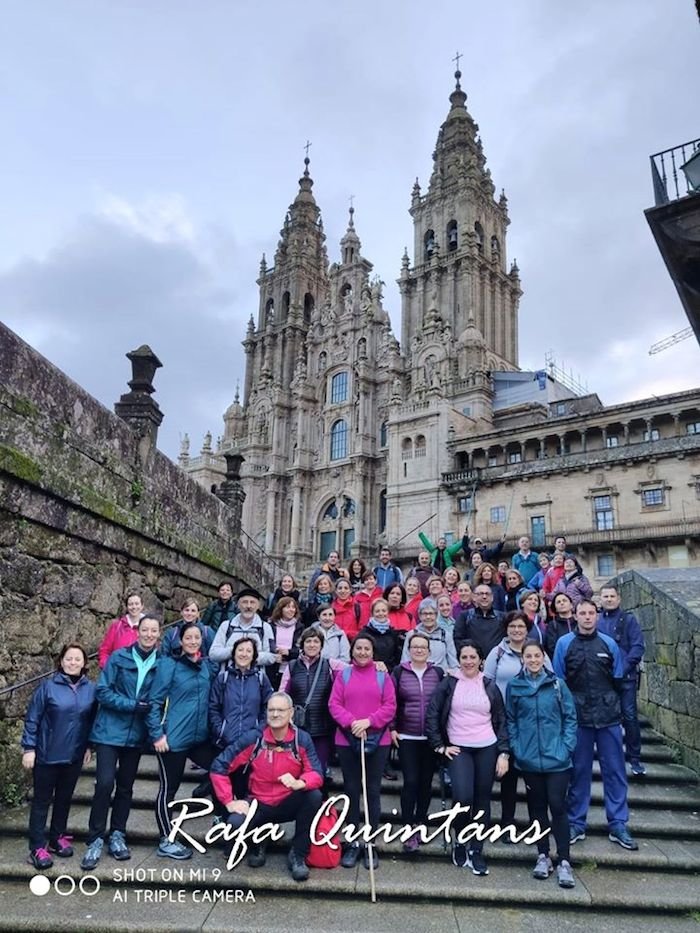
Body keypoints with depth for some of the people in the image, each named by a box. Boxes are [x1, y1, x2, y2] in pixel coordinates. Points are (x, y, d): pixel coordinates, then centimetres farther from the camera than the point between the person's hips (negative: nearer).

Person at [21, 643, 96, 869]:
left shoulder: (91, 689, 0)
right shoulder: (48, 686, -11)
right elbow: (32, 718, -8)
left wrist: (89, 746, 8)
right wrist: (28, 748, -10)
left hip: (74, 756, 3)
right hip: (47, 755, -3)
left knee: (64, 798, 16)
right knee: (42, 800, 5)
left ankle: (58, 838, 32)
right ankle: (38, 848, 13)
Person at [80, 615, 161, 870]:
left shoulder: (160, 664, -3)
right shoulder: (119, 657, -9)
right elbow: (103, 691, -11)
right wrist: (133, 705, -18)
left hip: (136, 734, 3)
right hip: (110, 730, -3)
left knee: (126, 786, 12)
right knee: (105, 783, -9)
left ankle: (117, 835, 27)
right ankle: (95, 839, 7)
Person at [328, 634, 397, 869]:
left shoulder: (382, 676, 2)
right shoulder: (343, 675, 3)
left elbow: (390, 706, -3)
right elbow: (334, 704, -3)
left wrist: (369, 721, -15)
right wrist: (352, 722, -17)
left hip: (377, 741, 0)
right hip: (347, 740, 1)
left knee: (373, 790, 6)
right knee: (351, 790, 9)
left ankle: (371, 843, 17)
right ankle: (352, 843, 20)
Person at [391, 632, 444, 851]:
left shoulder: (437, 672, 2)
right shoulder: (399, 672, -1)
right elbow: (391, 702, 1)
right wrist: (392, 728, -4)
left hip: (431, 738, 2)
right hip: (407, 737, -2)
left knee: (426, 782, 9)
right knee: (410, 782, -6)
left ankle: (420, 824, 25)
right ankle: (409, 830, 4)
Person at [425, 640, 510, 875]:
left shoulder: (490, 687, 7)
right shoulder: (449, 684, 1)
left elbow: (501, 721, 9)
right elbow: (432, 715, 0)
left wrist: (504, 753, 2)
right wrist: (440, 746, -4)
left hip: (487, 749, 2)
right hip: (458, 749, -2)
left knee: (482, 800, 5)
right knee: (463, 797, -17)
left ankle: (476, 851, 21)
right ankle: (459, 841, 10)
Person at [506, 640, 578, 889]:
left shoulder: (557, 684, -2)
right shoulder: (514, 686, 0)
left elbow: (570, 717, 1)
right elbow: (510, 720, 6)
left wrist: (566, 747, -6)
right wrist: (515, 747, -2)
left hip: (557, 759, -1)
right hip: (529, 759, 1)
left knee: (557, 806, -1)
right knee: (537, 807, 12)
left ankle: (564, 861, 10)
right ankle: (543, 856, 26)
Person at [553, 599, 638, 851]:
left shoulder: (609, 644, 4)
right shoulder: (564, 643, -1)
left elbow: (617, 680, 11)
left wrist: (613, 706, 6)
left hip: (608, 717, 1)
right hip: (577, 717, -1)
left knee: (615, 770, 6)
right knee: (578, 771, 8)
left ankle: (618, 825, 18)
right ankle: (576, 823, 19)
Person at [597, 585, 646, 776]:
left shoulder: (628, 619, 1)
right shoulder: (595, 621, 5)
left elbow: (638, 647, -6)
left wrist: (624, 668, -15)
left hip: (626, 677, -2)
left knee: (630, 717, -2)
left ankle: (635, 758, 11)